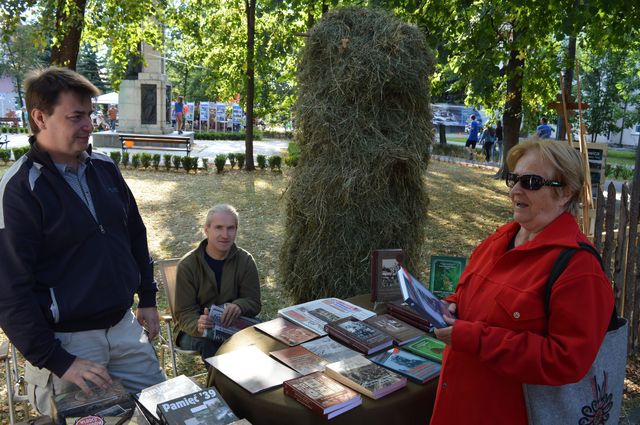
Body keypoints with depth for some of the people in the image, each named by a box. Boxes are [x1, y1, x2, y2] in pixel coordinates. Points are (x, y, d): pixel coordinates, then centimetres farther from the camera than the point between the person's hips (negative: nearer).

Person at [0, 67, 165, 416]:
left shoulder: (104, 168, 3)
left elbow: (136, 236, 14)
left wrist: (147, 299, 15)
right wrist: (57, 361, -17)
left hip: (124, 327, 6)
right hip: (67, 340, -6)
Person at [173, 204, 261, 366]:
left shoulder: (245, 260, -4)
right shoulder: (187, 265, -10)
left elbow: (254, 302, -4)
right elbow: (185, 312, -11)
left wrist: (238, 306, -30)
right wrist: (198, 325, -37)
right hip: (194, 330, -1)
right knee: (204, 340, -35)